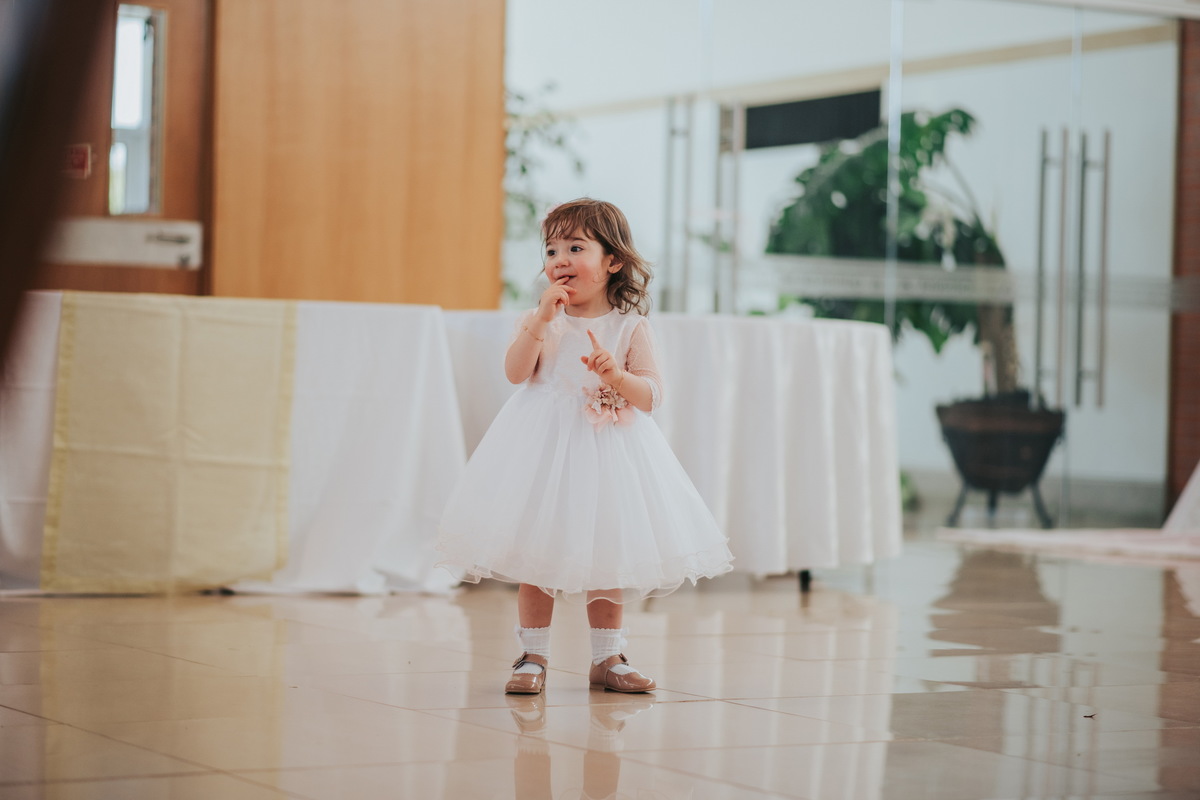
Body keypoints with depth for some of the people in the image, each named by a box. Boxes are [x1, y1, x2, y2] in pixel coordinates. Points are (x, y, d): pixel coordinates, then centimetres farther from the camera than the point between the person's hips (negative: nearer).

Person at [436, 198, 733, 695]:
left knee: (606, 555, 8)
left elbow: (652, 396, -5)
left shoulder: (629, 327, 0)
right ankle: (533, 657, 10)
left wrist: (618, 375, -24)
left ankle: (607, 658, 19)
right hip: (544, 449, 0)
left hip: (608, 452, 0)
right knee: (536, 554, 0)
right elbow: (516, 372, -14)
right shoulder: (538, 320, 2)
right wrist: (541, 319, -22)